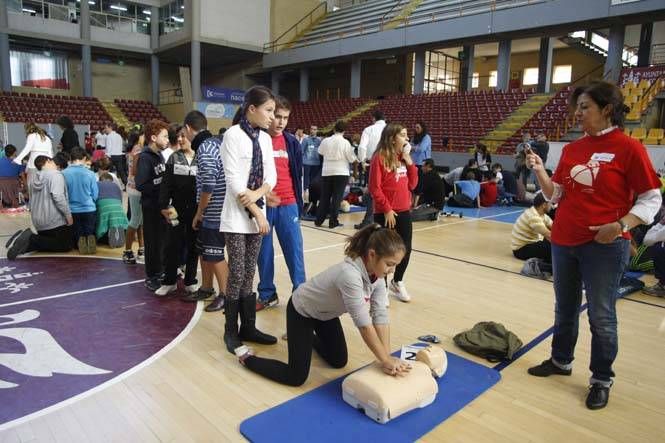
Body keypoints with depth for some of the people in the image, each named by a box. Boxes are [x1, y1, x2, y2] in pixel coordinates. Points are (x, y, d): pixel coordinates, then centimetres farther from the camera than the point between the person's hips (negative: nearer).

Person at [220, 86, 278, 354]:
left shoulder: (265, 139, 9)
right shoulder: (233, 135, -9)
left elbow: (271, 175, 6)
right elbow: (233, 180, -14)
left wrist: (257, 193, -15)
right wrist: (257, 211, -14)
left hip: (256, 215, 6)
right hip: (237, 216, -6)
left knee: (249, 274, 11)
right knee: (237, 274, -2)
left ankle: (248, 327, 21)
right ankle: (231, 331, 13)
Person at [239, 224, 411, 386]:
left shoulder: (377, 273, -17)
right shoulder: (350, 275, -42)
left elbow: (380, 316, -17)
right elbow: (364, 325, -38)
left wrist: (388, 357, -23)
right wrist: (386, 360, -29)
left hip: (326, 312, 8)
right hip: (302, 311, -8)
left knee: (339, 362, 17)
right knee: (296, 378, -7)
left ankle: (310, 337, 42)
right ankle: (247, 357, 15)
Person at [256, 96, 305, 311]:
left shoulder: (291, 142, 6)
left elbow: (298, 173, 7)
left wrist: (298, 202, 0)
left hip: (288, 204, 2)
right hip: (262, 204, -2)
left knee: (294, 250, 5)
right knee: (264, 252, 8)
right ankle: (267, 294, 23)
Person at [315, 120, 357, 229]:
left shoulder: (325, 141, 0)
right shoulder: (345, 142, -9)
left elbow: (320, 152, 18)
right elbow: (352, 159, -5)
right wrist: (357, 162, 16)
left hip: (326, 172, 3)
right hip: (341, 173, -3)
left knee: (324, 197, 11)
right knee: (337, 197, 1)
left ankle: (319, 220, 15)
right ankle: (333, 222, 1)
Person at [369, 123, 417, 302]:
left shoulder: (404, 158, 11)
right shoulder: (380, 157, -11)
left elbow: (412, 185, 11)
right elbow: (374, 188, -14)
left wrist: (409, 163, 1)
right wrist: (387, 209, -15)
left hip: (404, 212, 7)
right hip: (385, 213, -7)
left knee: (406, 249, 13)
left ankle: (397, 283, 34)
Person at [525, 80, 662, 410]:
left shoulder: (628, 148, -8)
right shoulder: (571, 149, 7)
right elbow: (556, 195, 8)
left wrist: (620, 225, -21)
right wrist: (539, 170, -6)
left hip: (604, 246, -5)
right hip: (563, 242, 6)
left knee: (601, 316, 5)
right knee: (565, 308, 18)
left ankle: (601, 379, 24)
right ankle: (561, 361, 37)